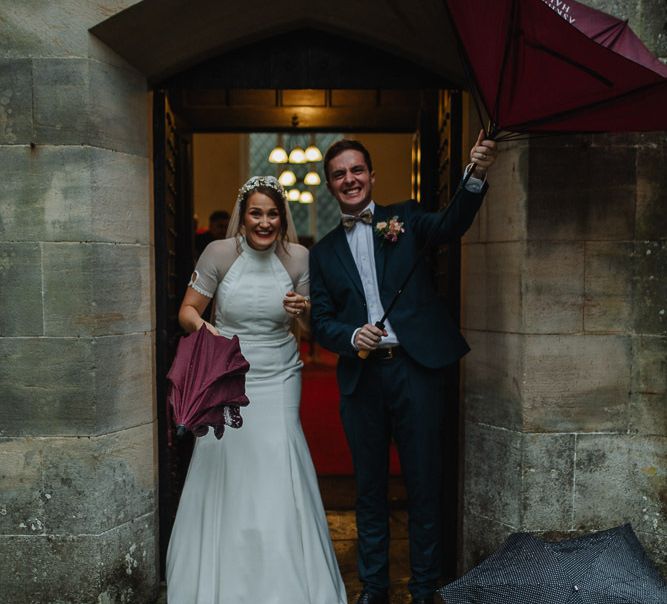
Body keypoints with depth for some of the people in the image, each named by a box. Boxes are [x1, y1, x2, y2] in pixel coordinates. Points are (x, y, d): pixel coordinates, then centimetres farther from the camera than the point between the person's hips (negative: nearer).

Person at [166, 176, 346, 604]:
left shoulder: (298, 257, -3)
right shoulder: (219, 253, -8)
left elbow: (313, 327, 6)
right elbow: (188, 310, -2)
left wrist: (303, 310, -17)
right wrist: (202, 327, -23)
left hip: (278, 377, 1)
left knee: (279, 472, -3)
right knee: (223, 469, 3)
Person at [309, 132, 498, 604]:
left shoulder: (406, 219, 5)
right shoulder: (324, 251, 11)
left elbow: (453, 225, -14)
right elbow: (321, 320, 8)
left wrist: (476, 178, -33)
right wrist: (351, 336, -13)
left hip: (415, 369, -2)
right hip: (361, 376, 3)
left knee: (424, 485, 7)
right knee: (370, 488, 14)